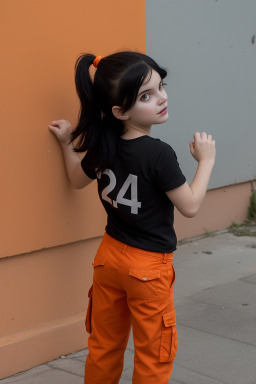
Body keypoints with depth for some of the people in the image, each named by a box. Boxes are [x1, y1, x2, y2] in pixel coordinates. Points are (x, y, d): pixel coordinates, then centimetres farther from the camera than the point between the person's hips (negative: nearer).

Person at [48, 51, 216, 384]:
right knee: (153, 356, 10)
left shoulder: (103, 145, -3)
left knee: (104, 345, 20)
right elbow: (190, 206, -16)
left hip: (110, 256, 7)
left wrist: (67, 144, 22)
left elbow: (78, 179, 15)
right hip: (149, 265, -6)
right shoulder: (159, 154, -23)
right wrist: (206, 160, -7)